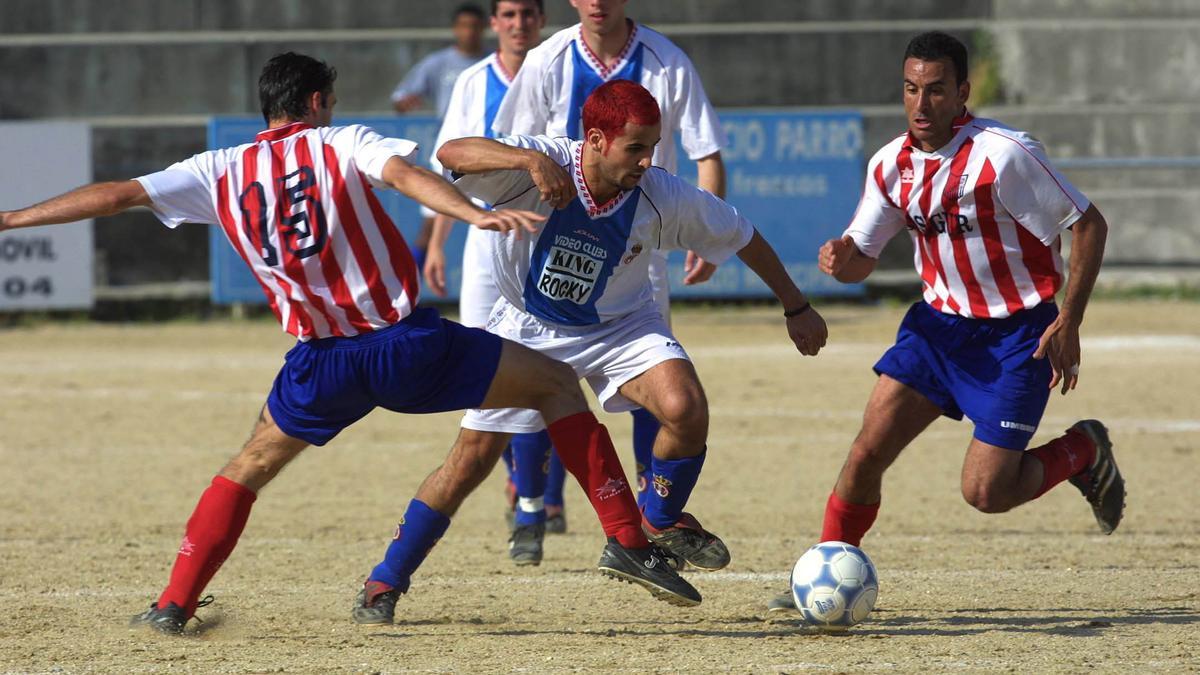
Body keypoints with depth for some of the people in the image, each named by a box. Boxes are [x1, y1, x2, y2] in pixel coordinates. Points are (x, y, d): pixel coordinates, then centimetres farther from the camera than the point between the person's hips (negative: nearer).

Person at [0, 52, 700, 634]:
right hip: (407, 341, -2)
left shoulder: (220, 172, 9)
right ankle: (628, 541, 2)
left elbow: (115, 195, 9)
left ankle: (174, 604, 15)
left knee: (253, 464, 26)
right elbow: (405, 174, -19)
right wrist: (475, 214, -34)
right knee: (556, 382, 11)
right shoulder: (345, 143, 2)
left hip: (323, 365, 3)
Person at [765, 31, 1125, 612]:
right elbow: (861, 258, 9)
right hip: (939, 322, 5)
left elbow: (1089, 226, -14)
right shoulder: (891, 165, -2)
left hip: (1017, 334, -5)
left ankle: (1084, 451, 20)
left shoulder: (1002, 154, -21)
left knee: (985, 492, -8)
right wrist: (838, 257, -17)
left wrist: (1068, 323, -17)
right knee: (867, 451, -8)